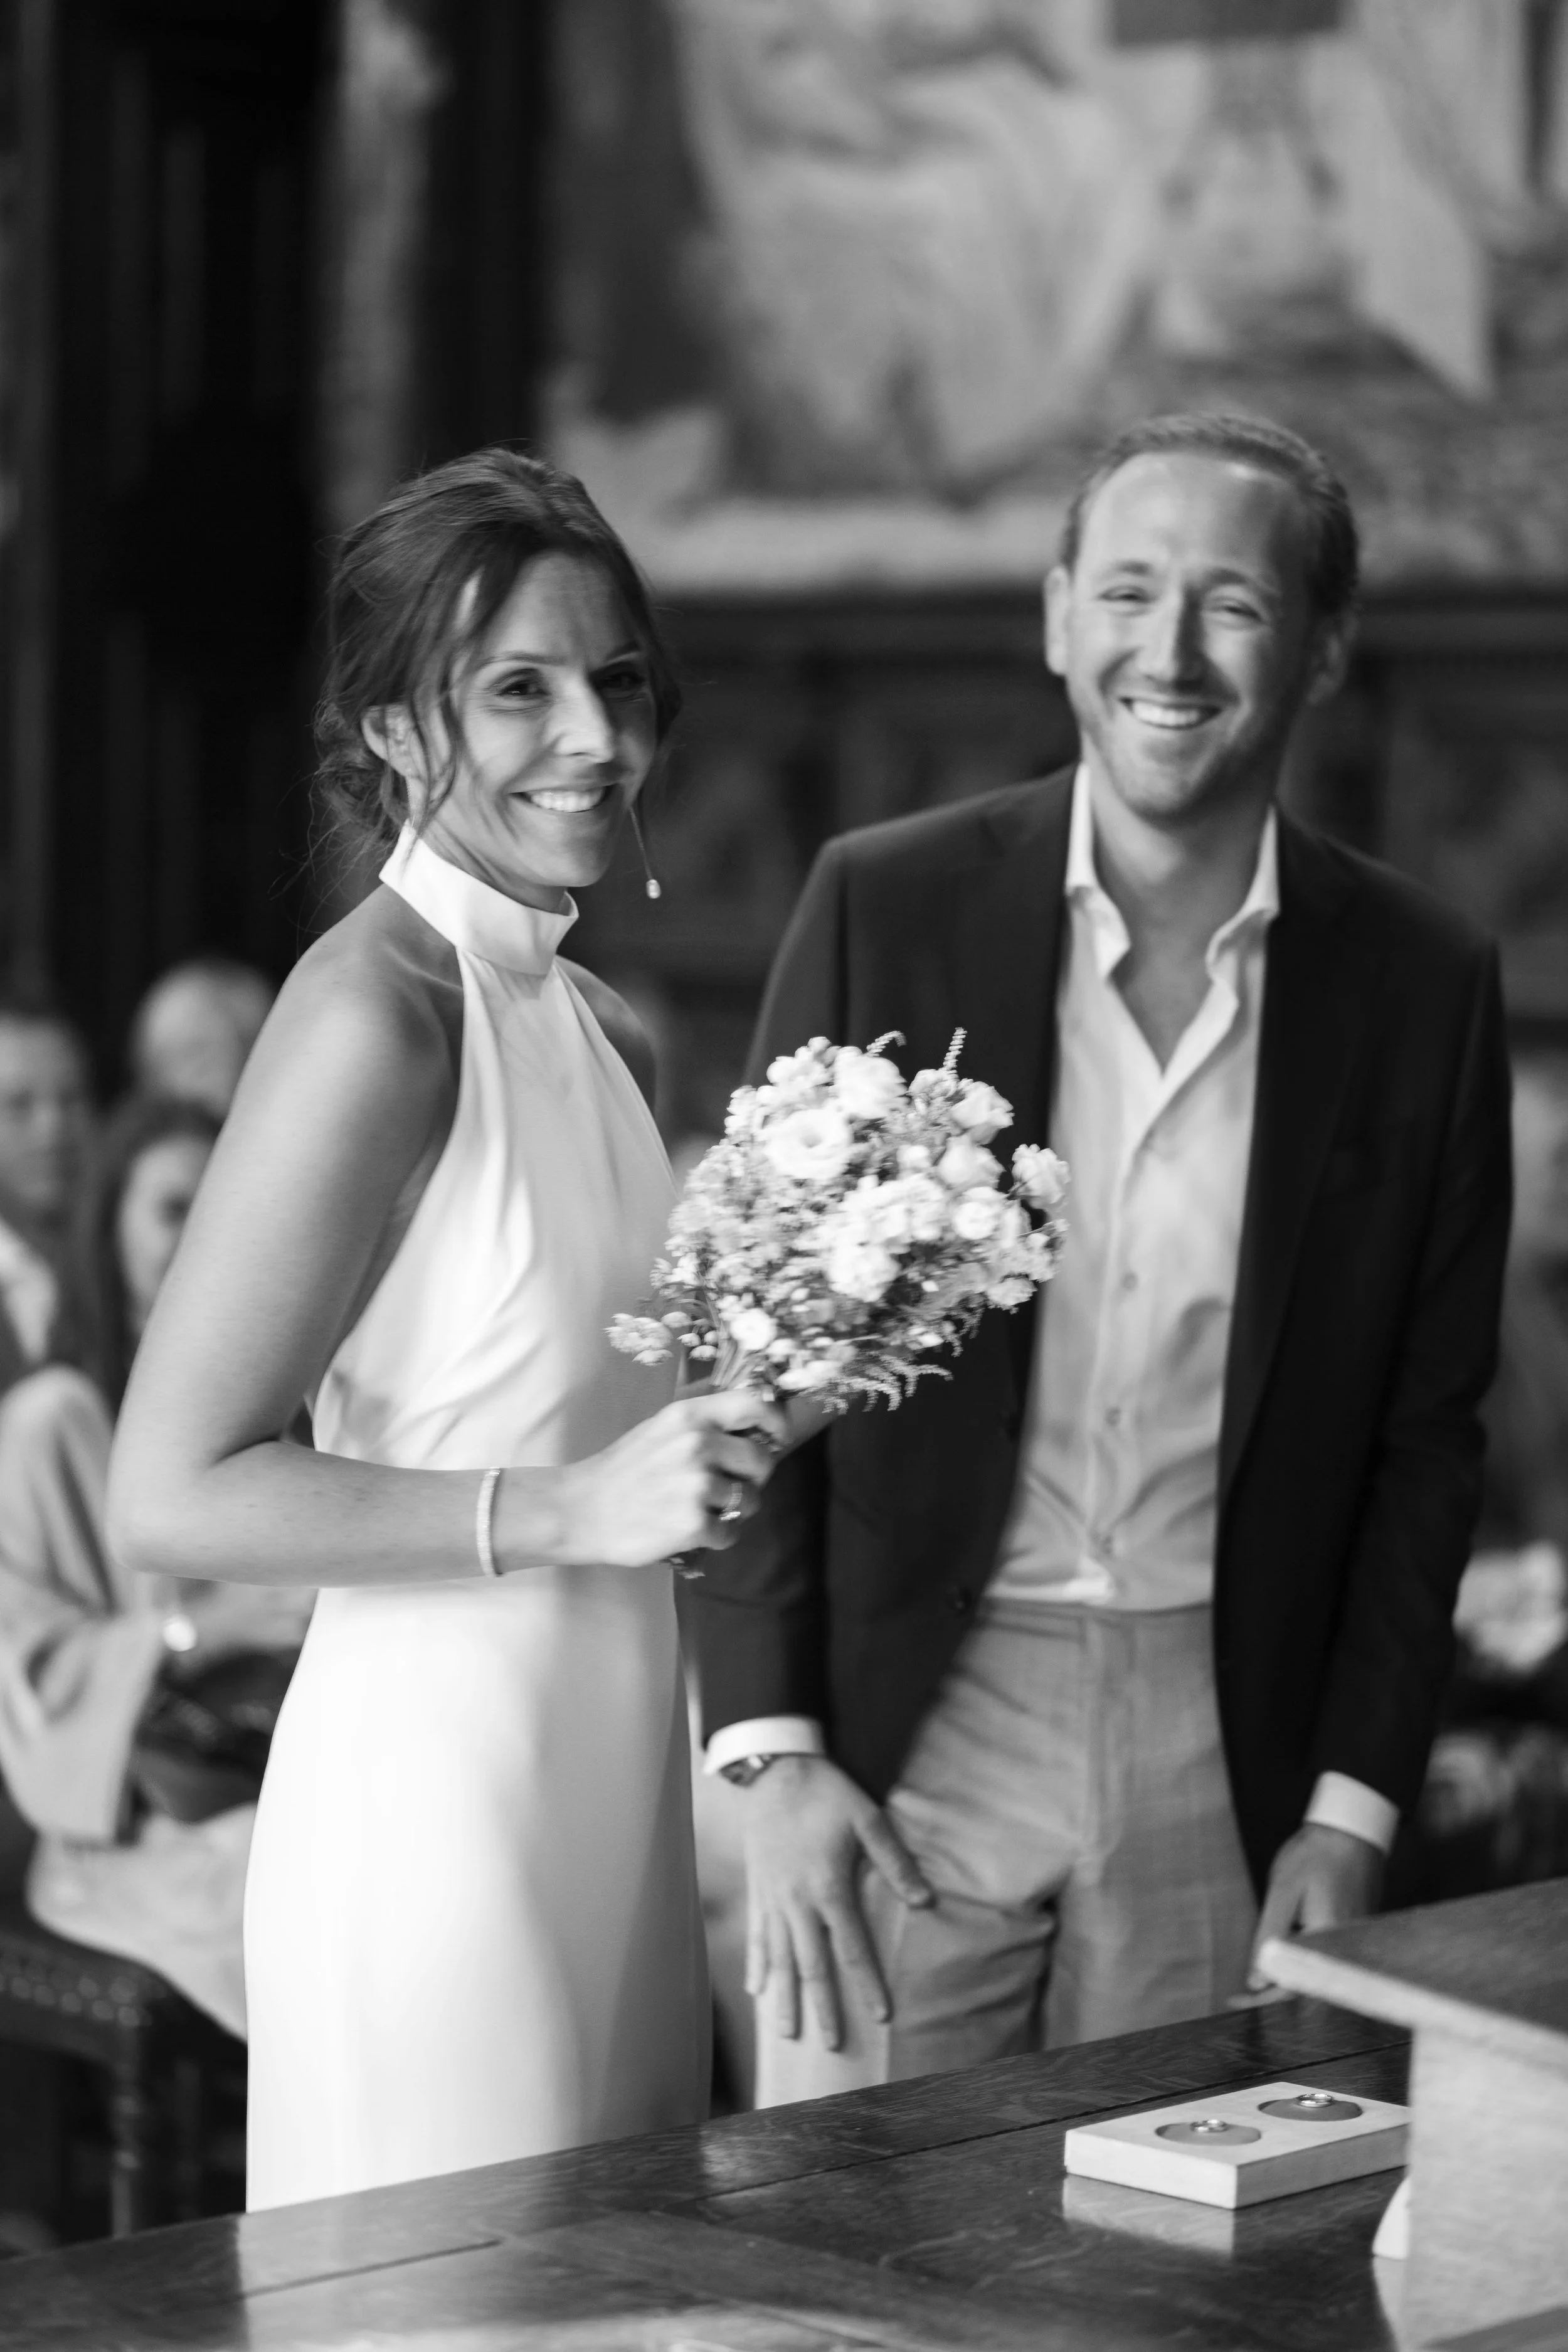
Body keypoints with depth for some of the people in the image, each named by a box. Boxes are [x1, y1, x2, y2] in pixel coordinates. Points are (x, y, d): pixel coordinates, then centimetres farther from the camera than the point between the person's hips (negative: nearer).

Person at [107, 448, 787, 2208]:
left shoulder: (594, 1025, 10)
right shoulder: (373, 1014, -14)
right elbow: (168, 1496, -18)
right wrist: (567, 1510, -20)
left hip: (615, 1767, 8)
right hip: (436, 1781, -8)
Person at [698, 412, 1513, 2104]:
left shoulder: (1419, 987, 1)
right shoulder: (886, 908, -2)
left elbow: (1424, 1437, 6)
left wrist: (1352, 1812, 0)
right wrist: (770, 1754, -7)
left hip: (1228, 1756, 1)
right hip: (909, 1729, -1)